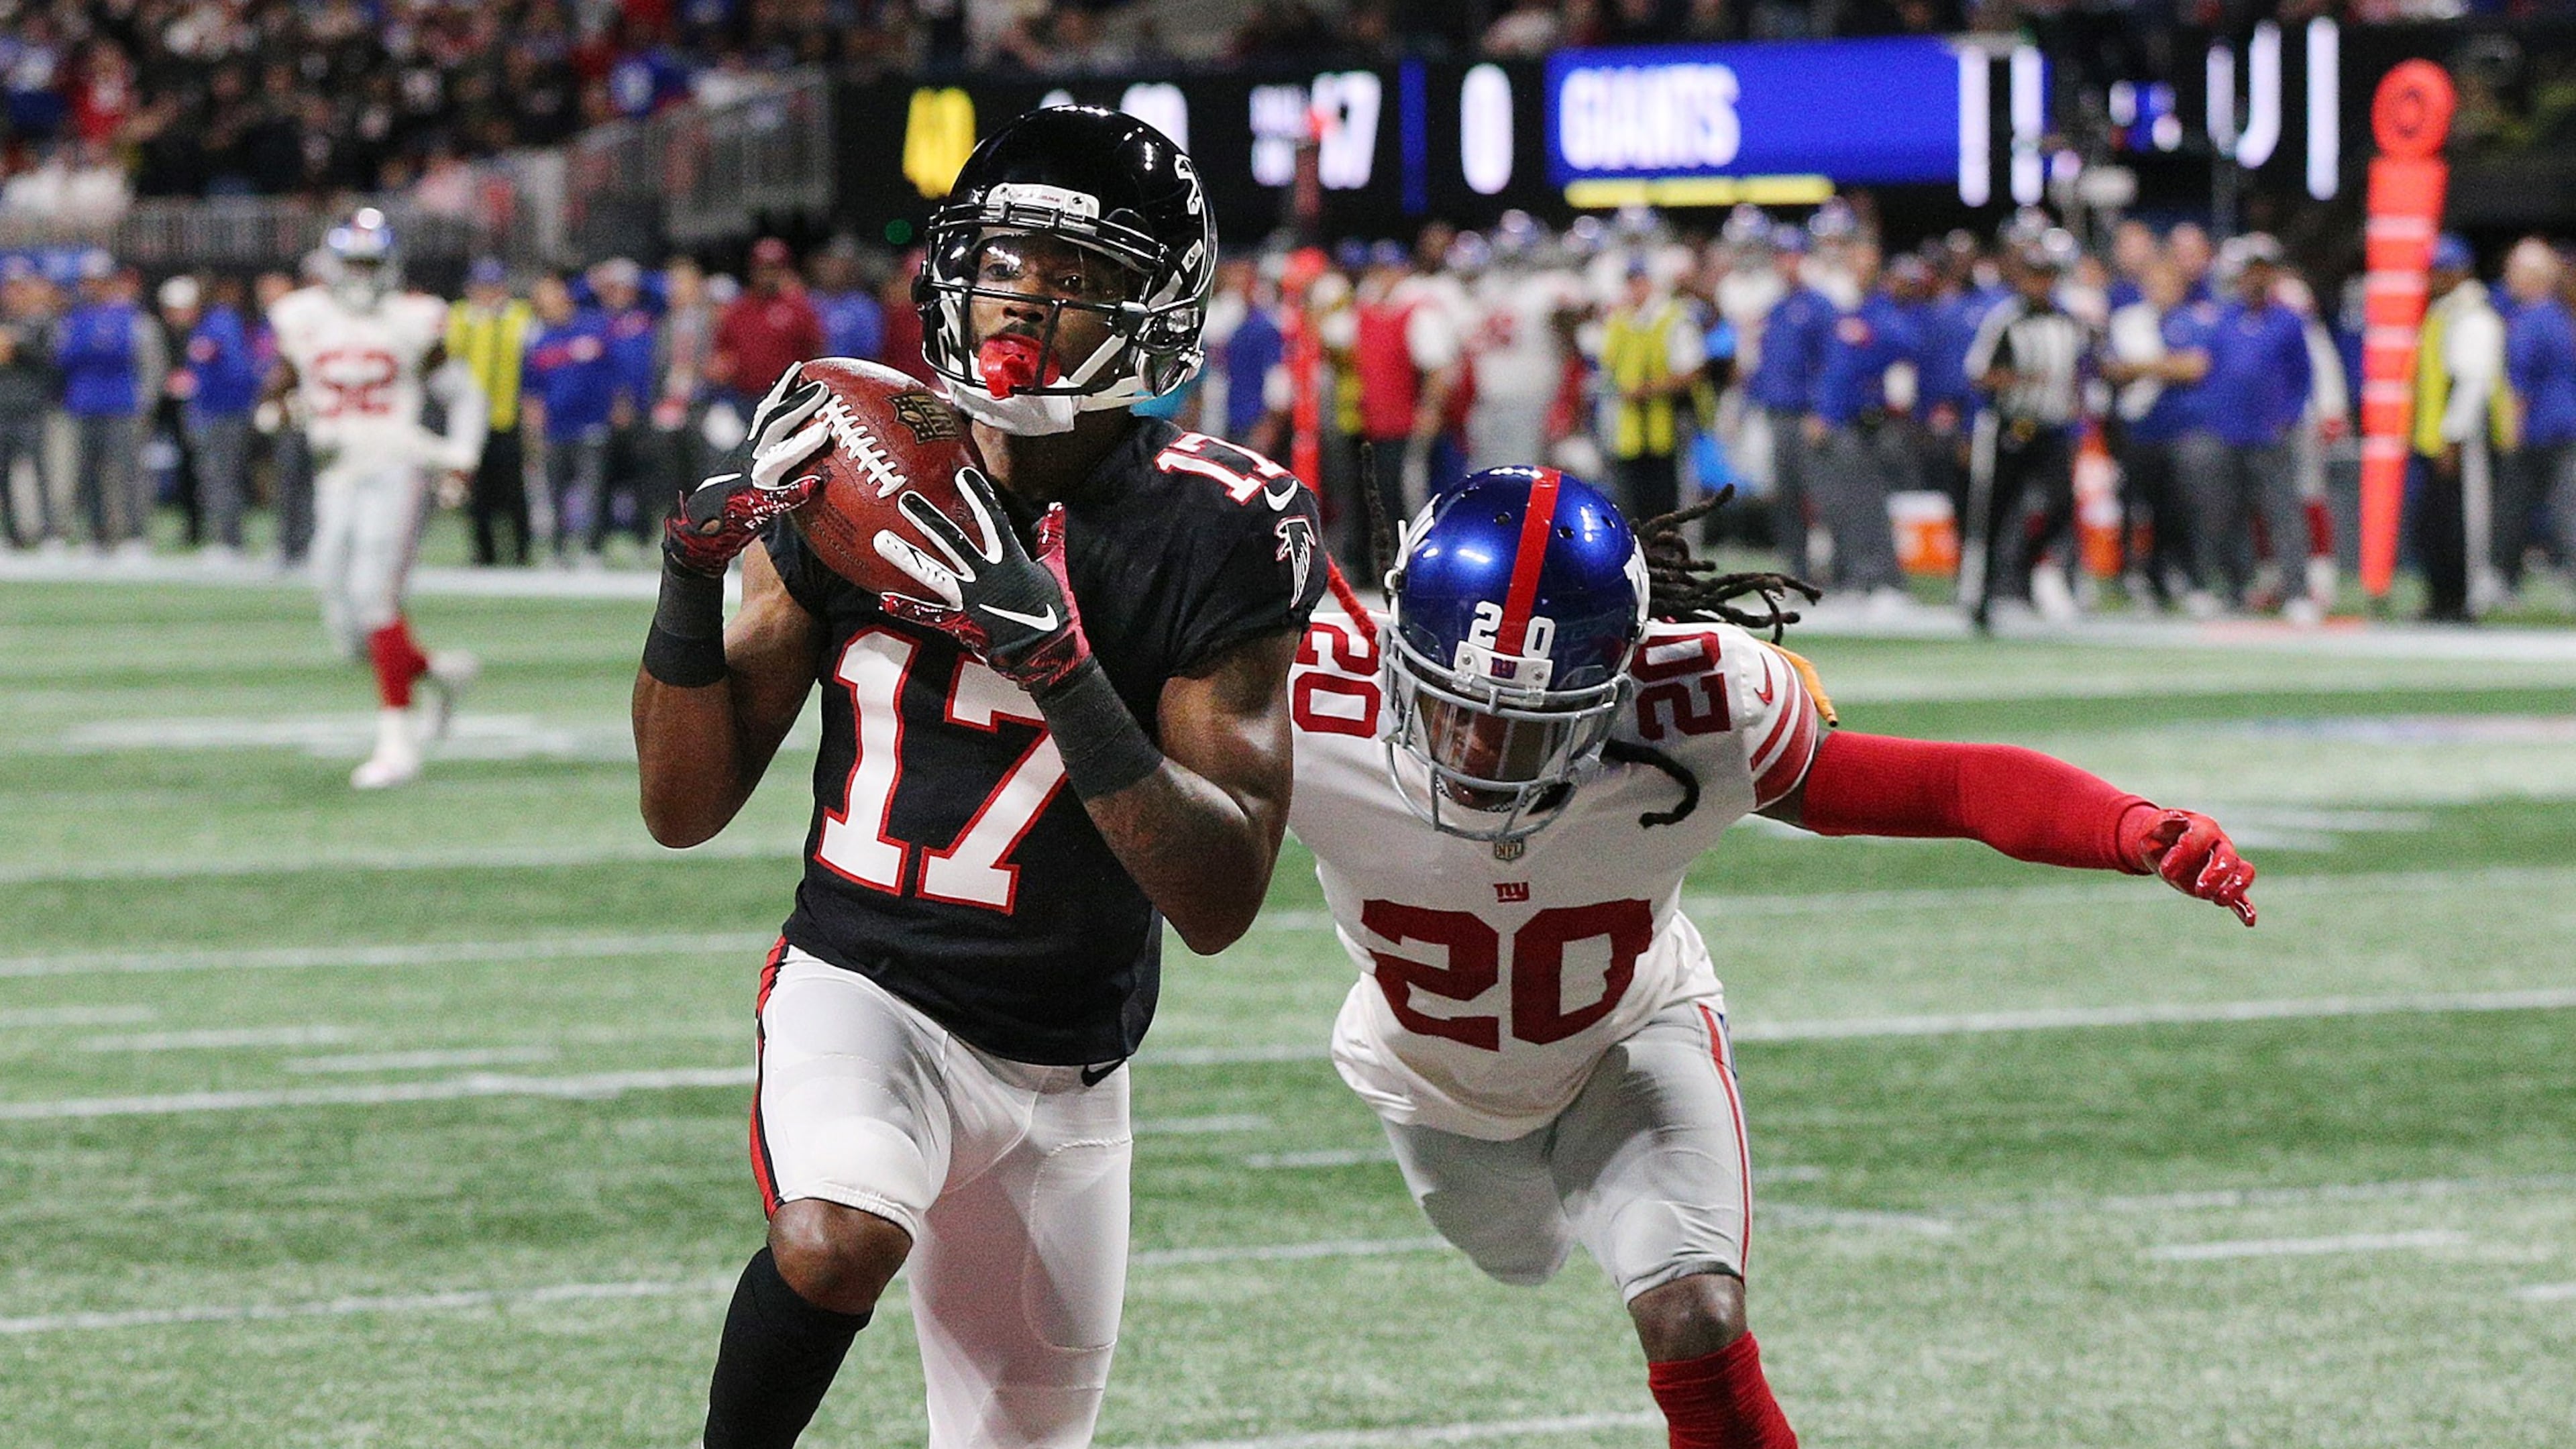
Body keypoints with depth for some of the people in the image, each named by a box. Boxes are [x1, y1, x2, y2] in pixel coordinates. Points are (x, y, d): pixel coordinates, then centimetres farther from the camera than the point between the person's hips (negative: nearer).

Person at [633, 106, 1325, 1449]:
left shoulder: (1214, 537, -11)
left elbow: (1222, 899, -18)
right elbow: (684, 808, 0)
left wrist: (1058, 664, -29)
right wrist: (697, 563, -15)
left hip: (1060, 1076, 1)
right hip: (861, 988, -1)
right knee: (837, 1242, -34)